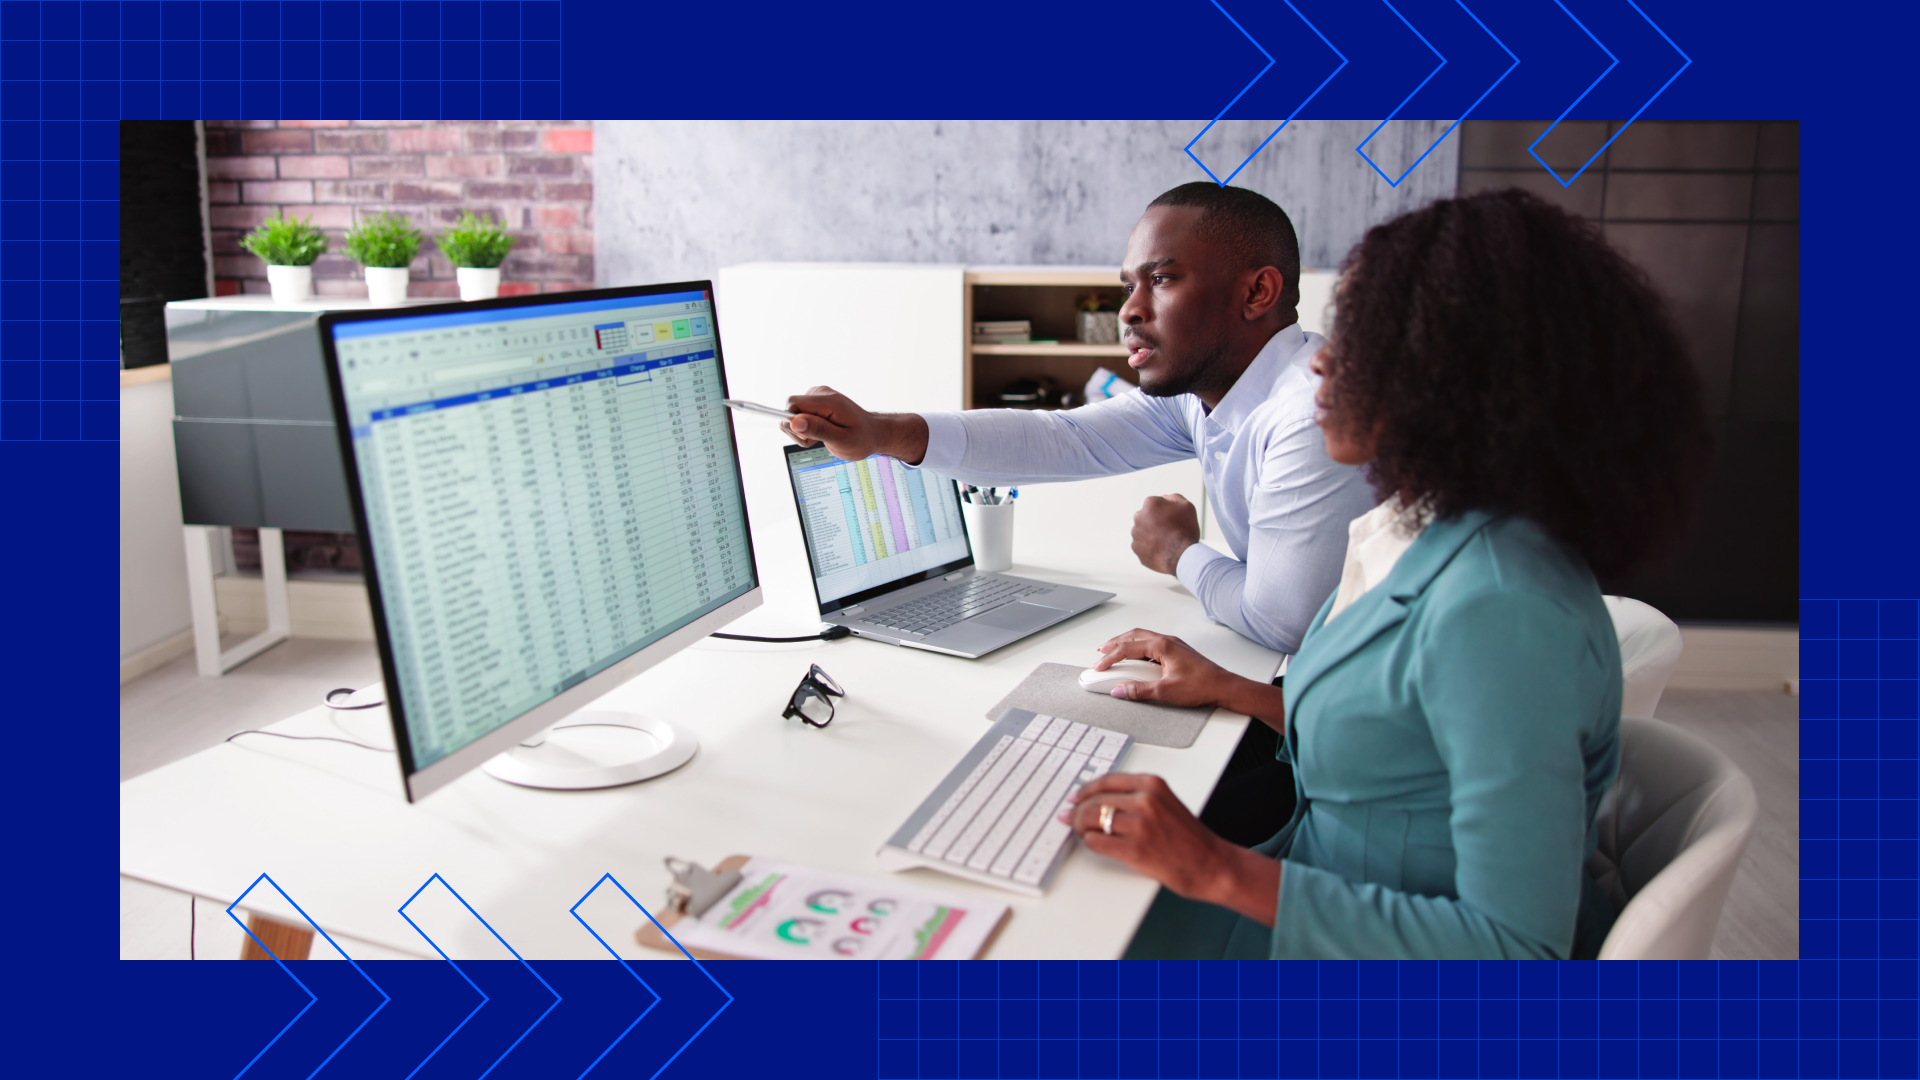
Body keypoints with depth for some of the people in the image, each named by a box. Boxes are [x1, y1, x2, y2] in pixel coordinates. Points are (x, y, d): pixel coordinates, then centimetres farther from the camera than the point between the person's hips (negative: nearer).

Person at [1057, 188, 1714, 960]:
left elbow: (1517, 944, -28)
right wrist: (1230, 691, 9)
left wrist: (1216, 871, -28)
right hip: (1325, 896, 8)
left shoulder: (1500, 607, -30)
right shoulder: (1414, 534, 1)